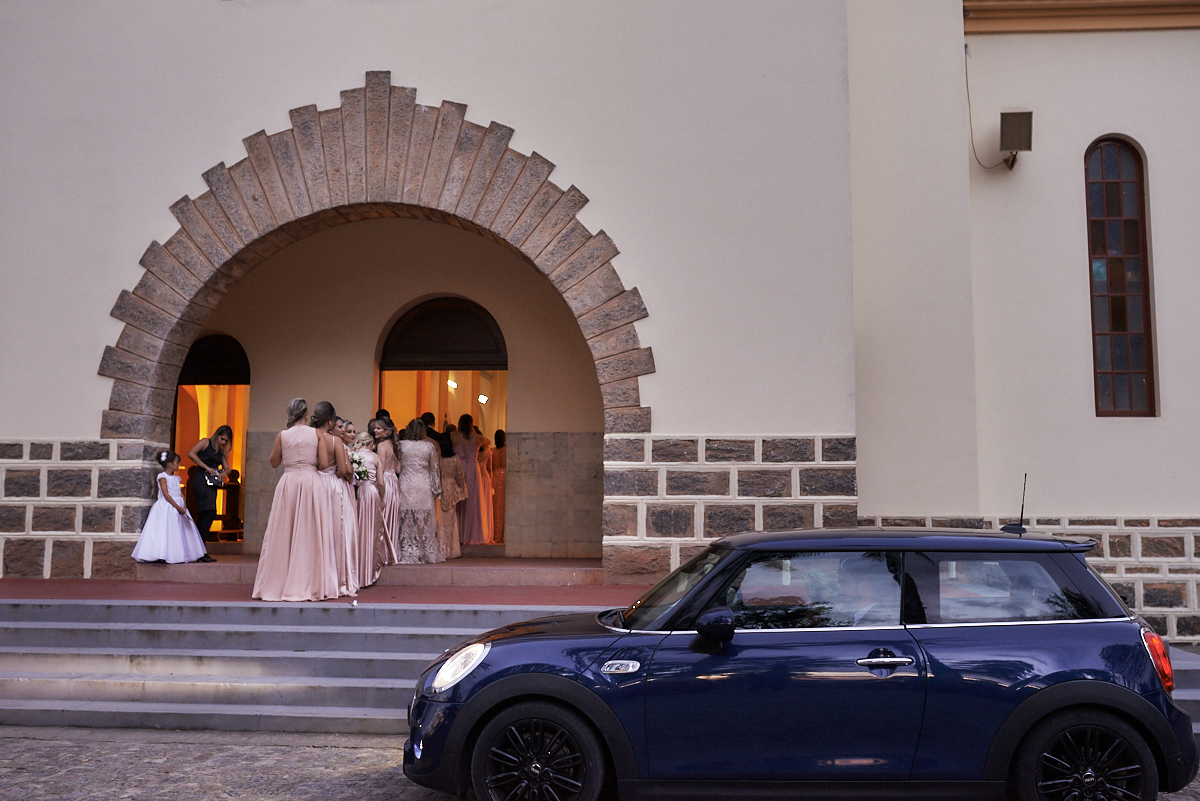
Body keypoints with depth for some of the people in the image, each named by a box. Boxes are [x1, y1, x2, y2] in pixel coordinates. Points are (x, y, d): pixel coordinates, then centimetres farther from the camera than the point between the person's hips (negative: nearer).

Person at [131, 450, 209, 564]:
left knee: (180, 531, 6)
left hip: (178, 507, 8)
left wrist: (184, 506, -3)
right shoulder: (162, 477, -7)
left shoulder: (176, 478, 17)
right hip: (166, 508, -8)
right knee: (166, 531, -13)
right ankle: (162, 556, -15)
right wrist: (177, 507, -19)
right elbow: (166, 494, -15)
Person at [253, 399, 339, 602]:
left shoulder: (282, 435, 1)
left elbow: (274, 463, 9)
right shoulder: (316, 434, -1)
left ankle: (278, 584, 11)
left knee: (283, 533, 7)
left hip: (289, 482, 1)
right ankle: (312, 584, 5)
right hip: (312, 481, -1)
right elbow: (323, 464, -4)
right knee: (311, 533, 4)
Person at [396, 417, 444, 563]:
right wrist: (436, 490, 9)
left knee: (407, 522, 4)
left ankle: (408, 555, 6)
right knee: (425, 522, 7)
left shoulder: (401, 445, -1)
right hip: (424, 487, 1)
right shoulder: (429, 446, 1)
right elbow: (434, 469, 4)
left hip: (405, 486, 0)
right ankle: (429, 553, 14)